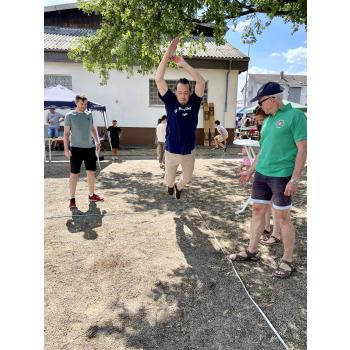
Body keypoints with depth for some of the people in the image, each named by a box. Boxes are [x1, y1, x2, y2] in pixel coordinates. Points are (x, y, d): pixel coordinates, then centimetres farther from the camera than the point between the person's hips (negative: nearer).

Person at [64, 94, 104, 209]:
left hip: (90, 147, 5)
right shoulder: (70, 115, -4)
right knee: (74, 174, 0)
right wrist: (66, 149, -12)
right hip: (76, 148, -5)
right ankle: (72, 199, 8)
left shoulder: (89, 114, 10)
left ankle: (92, 195, 25)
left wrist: (97, 141, 10)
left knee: (91, 172, 11)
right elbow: (66, 133, -5)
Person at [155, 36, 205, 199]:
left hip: (189, 152, 2)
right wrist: (167, 54, -23)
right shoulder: (170, 102, -10)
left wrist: (184, 64, -25)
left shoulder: (194, 103, -7)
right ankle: (171, 185, 55)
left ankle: (179, 186, 58)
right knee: (168, 179, 18)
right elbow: (159, 79, -17)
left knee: (187, 177, 24)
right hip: (171, 152, -1)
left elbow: (201, 82, -20)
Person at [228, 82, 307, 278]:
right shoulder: (268, 120, 13)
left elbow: (302, 149, -12)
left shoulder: (295, 115, -9)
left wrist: (294, 179, -17)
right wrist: (251, 170, 21)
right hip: (261, 174, 7)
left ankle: (288, 261, 18)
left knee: (283, 217, 1)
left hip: (282, 175, -7)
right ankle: (252, 252, 26)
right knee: (258, 211, 12)